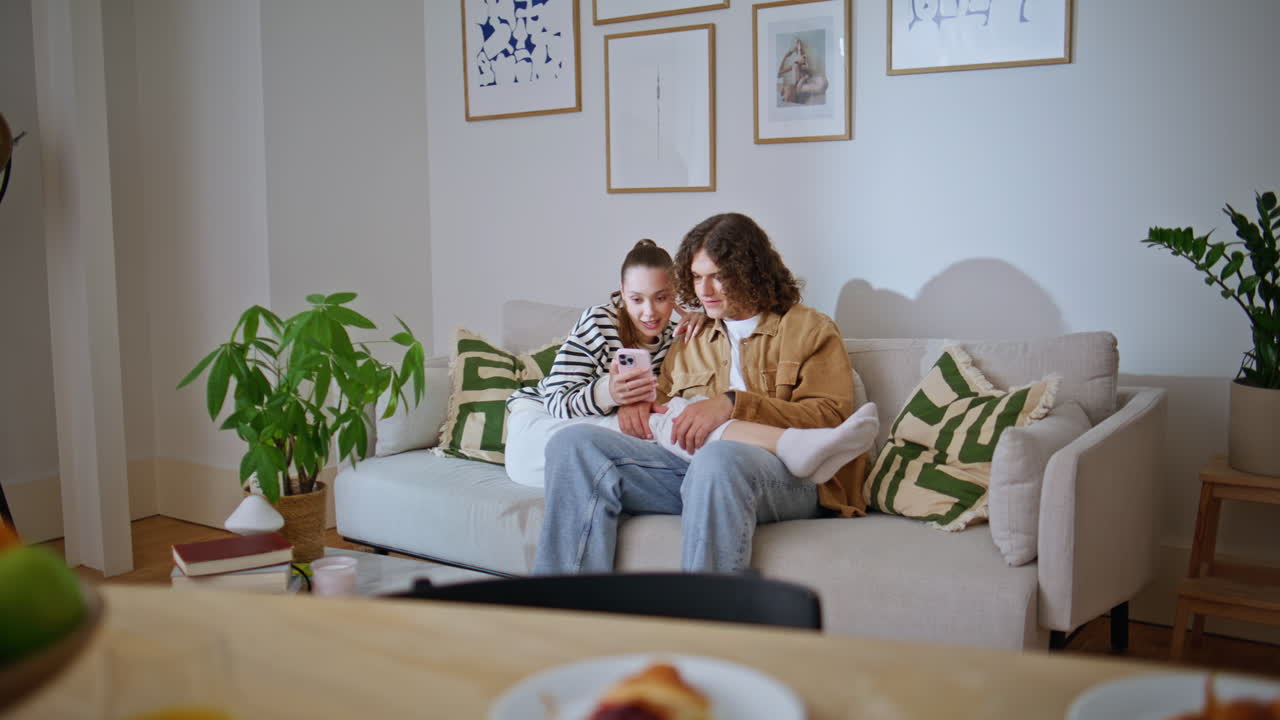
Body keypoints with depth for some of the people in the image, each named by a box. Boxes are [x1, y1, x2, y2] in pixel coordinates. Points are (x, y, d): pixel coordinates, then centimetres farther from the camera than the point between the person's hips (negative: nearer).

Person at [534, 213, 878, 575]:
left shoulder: (810, 329, 16)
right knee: (573, 443, -20)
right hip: (690, 465, 5)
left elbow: (830, 419, 1)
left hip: (782, 474, -4)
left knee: (718, 459, -42)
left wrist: (734, 404, -12)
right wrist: (637, 401, 6)